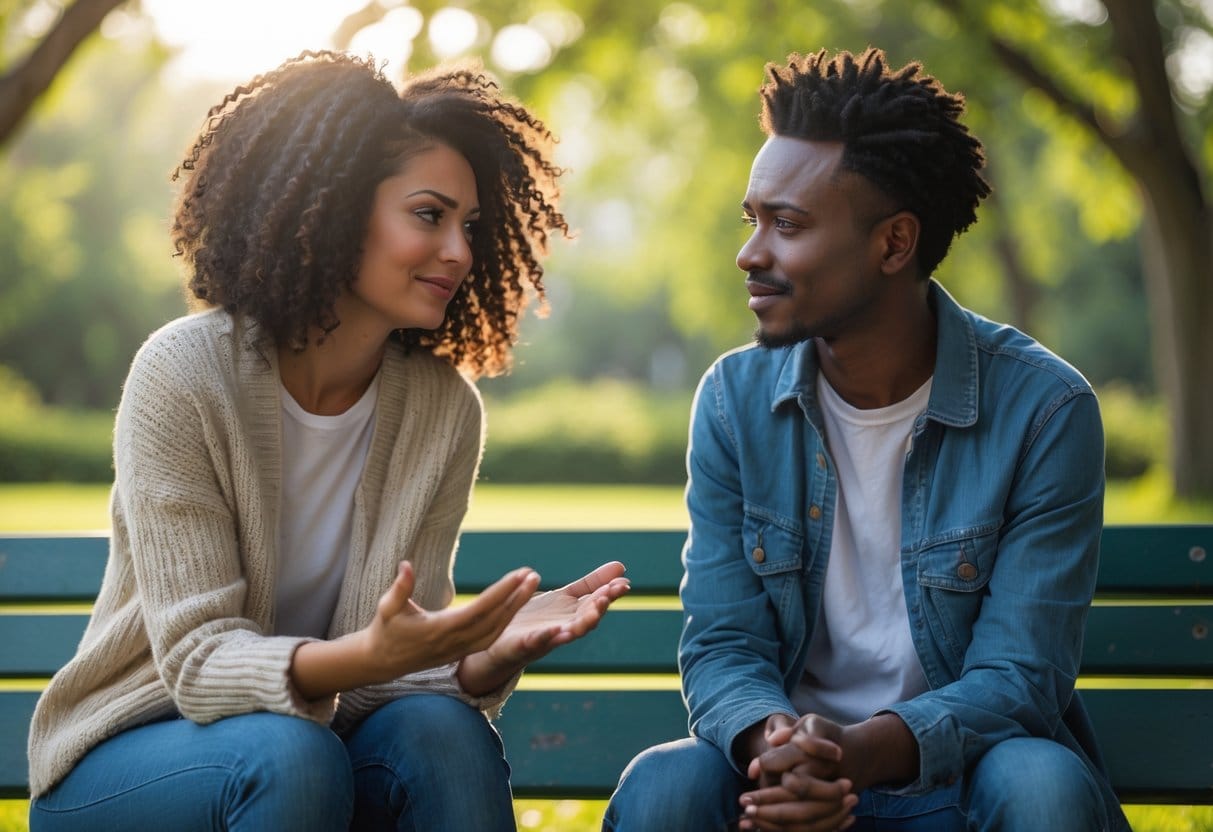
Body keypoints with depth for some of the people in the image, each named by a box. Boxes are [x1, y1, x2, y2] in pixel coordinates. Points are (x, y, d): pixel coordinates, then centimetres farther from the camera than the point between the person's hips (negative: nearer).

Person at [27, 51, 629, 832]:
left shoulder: (444, 408, -6)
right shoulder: (185, 374, -18)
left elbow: (394, 662, -9)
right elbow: (197, 656, -21)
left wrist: (493, 653, -31)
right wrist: (362, 656, -41)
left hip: (315, 736, 3)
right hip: (130, 757, -3)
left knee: (443, 731, -28)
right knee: (288, 755, -34)